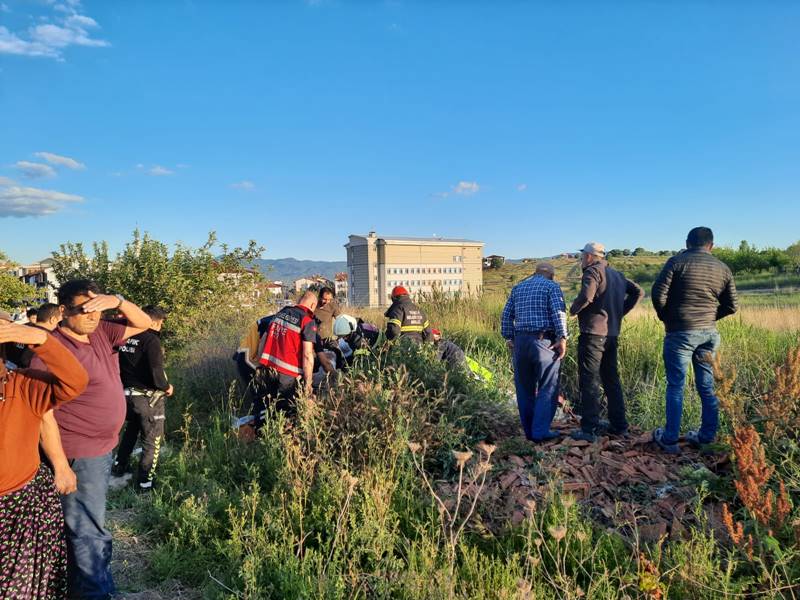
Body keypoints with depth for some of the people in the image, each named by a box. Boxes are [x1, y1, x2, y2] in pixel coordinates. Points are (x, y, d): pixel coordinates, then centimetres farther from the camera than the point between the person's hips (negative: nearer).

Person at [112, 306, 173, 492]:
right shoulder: (151, 340, -21)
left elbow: (119, 364, 8)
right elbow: (156, 372, -28)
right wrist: (166, 387, -10)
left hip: (127, 394, 7)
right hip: (148, 397, -7)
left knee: (131, 430, 31)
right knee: (152, 441, 9)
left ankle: (119, 467, 43)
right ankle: (144, 482, 15)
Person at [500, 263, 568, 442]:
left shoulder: (518, 287, 17)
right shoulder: (552, 286, 2)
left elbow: (506, 315, 12)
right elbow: (559, 313, -12)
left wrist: (509, 338, 15)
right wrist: (562, 338, -11)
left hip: (520, 341, 5)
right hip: (544, 341, -5)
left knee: (524, 388, 10)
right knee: (547, 388, 3)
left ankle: (529, 430, 17)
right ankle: (541, 431, 0)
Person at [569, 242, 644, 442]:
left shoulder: (593, 272, -9)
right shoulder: (617, 274, 17)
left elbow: (586, 296, -25)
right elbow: (638, 292, 16)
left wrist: (573, 309, -8)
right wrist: (621, 311, 14)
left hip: (593, 333, -8)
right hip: (612, 334, 8)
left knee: (589, 381, -5)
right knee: (611, 379, 17)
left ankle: (589, 429, -3)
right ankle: (619, 425, 23)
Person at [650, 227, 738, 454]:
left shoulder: (677, 261, -7)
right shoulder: (722, 268, 7)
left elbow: (658, 293, -12)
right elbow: (731, 305, 9)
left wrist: (665, 318, 5)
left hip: (680, 333, -4)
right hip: (708, 333, 4)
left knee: (675, 386, 1)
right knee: (707, 386, 13)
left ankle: (670, 439, 6)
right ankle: (706, 437, 21)